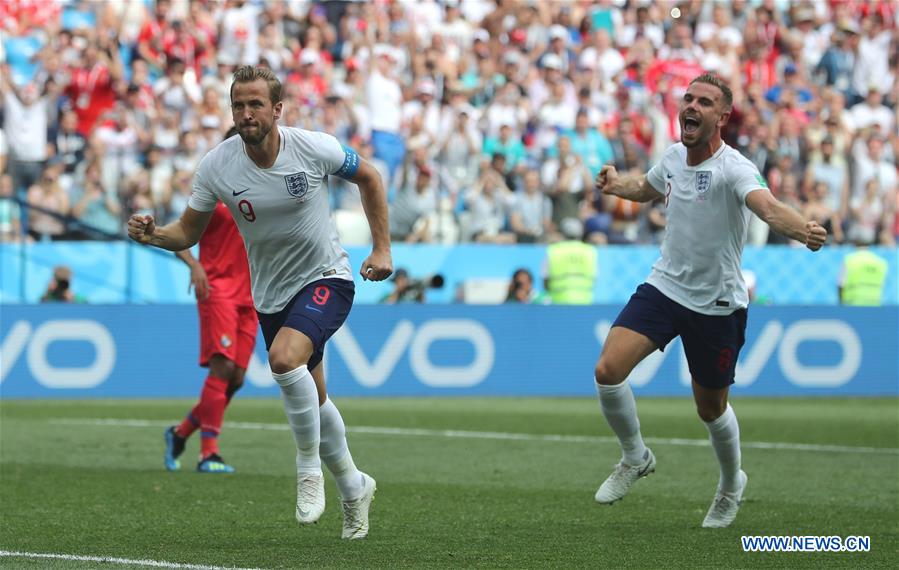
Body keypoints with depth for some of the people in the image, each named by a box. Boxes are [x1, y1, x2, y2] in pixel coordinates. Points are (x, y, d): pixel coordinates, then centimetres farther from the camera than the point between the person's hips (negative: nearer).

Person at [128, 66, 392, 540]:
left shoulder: (314, 148, -17)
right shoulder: (216, 166, -12)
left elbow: (368, 178, 2)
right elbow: (188, 232, -3)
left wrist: (382, 248, -1)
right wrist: (153, 234, -25)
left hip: (326, 278, -4)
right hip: (270, 295, 4)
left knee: (285, 357, -31)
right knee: (312, 400, 14)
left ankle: (309, 466, -12)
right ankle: (353, 487, 38)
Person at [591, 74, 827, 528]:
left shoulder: (733, 168, -22)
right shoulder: (673, 156, -1)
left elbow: (768, 206, -44)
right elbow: (647, 187, 24)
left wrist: (803, 230, -64)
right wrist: (617, 184, 5)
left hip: (716, 304, -5)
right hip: (664, 286, 5)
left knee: (711, 409, 10)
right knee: (608, 370, -14)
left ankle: (731, 485, 41)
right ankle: (635, 458, 12)